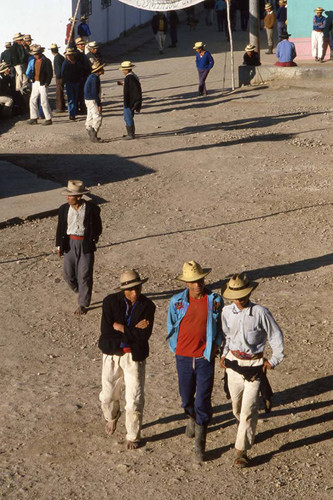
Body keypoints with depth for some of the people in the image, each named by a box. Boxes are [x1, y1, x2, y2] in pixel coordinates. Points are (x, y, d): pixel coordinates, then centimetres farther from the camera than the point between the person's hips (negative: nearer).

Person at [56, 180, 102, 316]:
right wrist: (59, 245, 7)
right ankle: (81, 293, 34)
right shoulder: (64, 209, -2)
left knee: (84, 275, 2)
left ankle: (82, 304, 16)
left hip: (86, 244, -3)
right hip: (70, 244, 3)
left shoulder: (92, 209, -11)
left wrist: (92, 240, -6)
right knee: (68, 275, 6)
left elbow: (97, 228, 0)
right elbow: (60, 228, 7)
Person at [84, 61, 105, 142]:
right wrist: (99, 104, -20)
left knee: (90, 118, 13)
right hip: (92, 100, -10)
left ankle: (91, 135, 18)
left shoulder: (92, 77, 13)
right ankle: (93, 136, -10)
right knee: (98, 117, -10)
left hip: (88, 99, 10)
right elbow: (95, 92, -21)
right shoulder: (95, 78, -18)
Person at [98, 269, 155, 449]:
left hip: (135, 356, -1)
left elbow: (144, 335, -19)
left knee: (134, 399, 0)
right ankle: (111, 417, 48)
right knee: (108, 395, 14)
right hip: (112, 354, 1)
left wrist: (121, 328, -18)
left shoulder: (147, 306, -9)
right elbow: (106, 332, -18)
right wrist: (133, 331, -19)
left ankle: (133, 436, 20)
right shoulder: (111, 301, -9)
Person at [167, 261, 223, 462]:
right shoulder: (177, 301, -4)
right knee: (187, 398, 16)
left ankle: (200, 445, 8)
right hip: (184, 358, 2)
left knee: (203, 401, -4)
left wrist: (215, 346, -3)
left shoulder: (216, 301, -6)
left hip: (205, 358, -2)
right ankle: (192, 418, 51)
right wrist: (176, 349, 6)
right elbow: (171, 328, 10)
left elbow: (221, 327, 7)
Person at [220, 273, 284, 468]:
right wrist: (224, 354, 7)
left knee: (248, 409, -8)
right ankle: (249, 431, 45)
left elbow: (276, 335, -3)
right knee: (237, 405, 16)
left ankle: (242, 451, -4)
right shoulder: (227, 312, -3)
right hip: (233, 362, 4)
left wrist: (274, 360, -3)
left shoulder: (260, 312, -14)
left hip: (254, 365, -4)